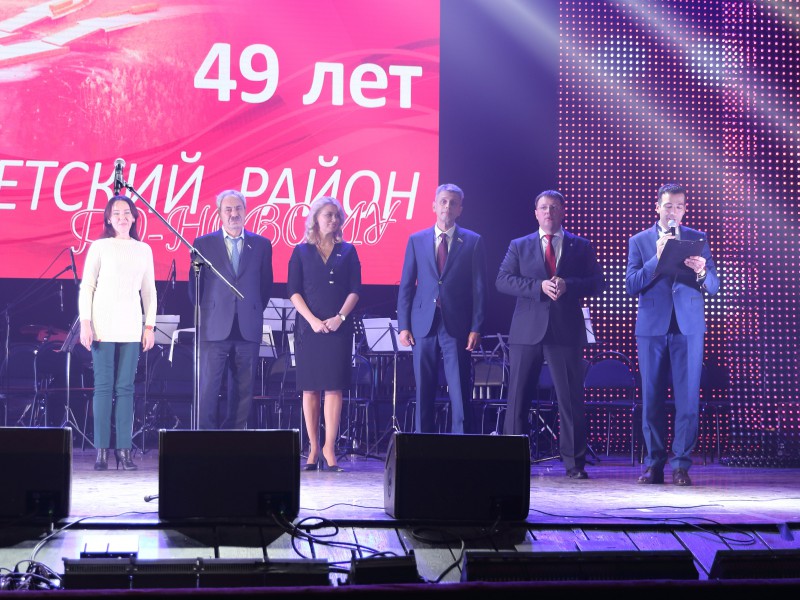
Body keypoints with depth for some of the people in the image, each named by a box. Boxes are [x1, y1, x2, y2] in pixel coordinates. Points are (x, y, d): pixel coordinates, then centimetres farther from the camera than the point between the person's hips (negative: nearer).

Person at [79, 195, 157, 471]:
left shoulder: (143, 250, 11)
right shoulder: (100, 247, 2)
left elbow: (149, 291, 13)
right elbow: (87, 287, 0)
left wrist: (150, 325, 7)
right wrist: (85, 323, -8)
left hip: (131, 328, 2)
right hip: (103, 326, -2)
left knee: (125, 388, 1)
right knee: (103, 387, -2)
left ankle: (123, 450, 2)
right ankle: (102, 450, 0)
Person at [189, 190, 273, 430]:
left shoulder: (261, 245, 10)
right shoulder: (203, 244, 5)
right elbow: (194, 285, 9)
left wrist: (255, 311, 10)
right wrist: (205, 312, 5)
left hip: (248, 329, 2)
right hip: (215, 328, -2)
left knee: (243, 389, 4)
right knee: (209, 388, -6)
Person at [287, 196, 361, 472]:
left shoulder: (347, 251, 10)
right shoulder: (301, 252, 8)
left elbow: (355, 290, 4)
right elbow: (293, 291, 1)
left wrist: (339, 317, -10)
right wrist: (313, 320, -11)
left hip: (338, 327, 0)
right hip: (308, 326, 0)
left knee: (334, 386, -6)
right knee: (309, 387, 1)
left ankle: (329, 449, -4)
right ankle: (313, 449, 6)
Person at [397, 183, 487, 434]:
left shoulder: (473, 242, 6)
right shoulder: (416, 240, 10)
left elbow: (479, 288, 2)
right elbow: (406, 286, 9)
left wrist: (476, 328, -6)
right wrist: (403, 325, 1)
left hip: (457, 327, -2)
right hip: (424, 326, 2)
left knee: (460, 392, -3)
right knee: (424, 391, 5)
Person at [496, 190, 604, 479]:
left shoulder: (581, 246, 11)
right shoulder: (519, 246, 11)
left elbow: (597, 283, 3)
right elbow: (503, 280, -1)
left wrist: (568, 285, -15)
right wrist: (539, 286, -14)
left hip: (566, 332, 0)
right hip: (527, 331, 0)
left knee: (571, 399, 0)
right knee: (518, 397, 1)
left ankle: (574, 463, 7)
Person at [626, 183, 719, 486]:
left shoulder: (698, 239, 10)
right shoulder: (639, 241, 8)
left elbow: (713, 286, 3)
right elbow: (631, 285, -4)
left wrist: (702, 272, -19)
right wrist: (657, 258, -15)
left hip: (688, 327, 0)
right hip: (652, 327, 0)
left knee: (688, 398, -5)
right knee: (652, 398, 3)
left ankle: (682, 465, -1)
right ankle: (654, 464, 9)